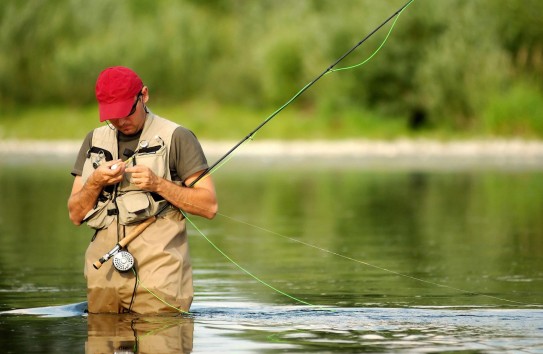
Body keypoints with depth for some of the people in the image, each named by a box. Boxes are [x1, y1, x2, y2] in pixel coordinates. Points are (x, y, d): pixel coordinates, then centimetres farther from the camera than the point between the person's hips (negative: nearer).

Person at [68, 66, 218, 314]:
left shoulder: (176, 138, 2)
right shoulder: (95, 140, 16)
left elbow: (209, 206, -2)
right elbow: (76, 215, 14)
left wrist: (158, 184, -13)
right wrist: (95, 183, -5)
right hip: (104, 272, 4)